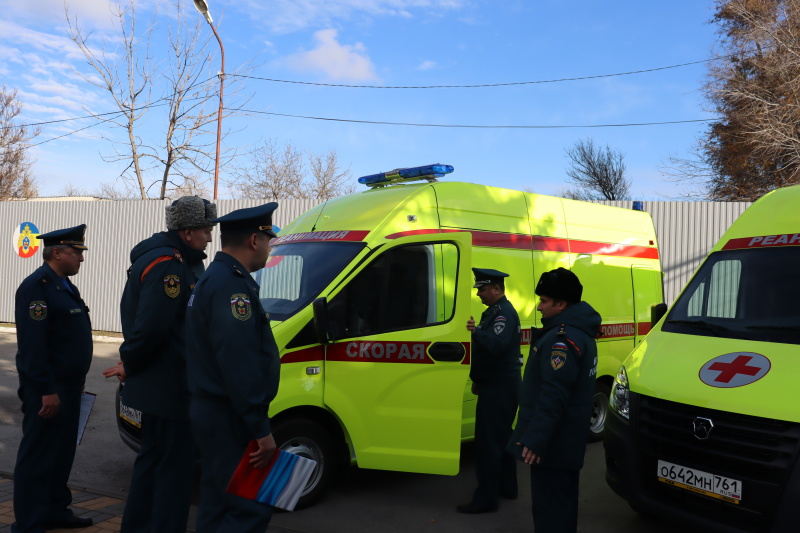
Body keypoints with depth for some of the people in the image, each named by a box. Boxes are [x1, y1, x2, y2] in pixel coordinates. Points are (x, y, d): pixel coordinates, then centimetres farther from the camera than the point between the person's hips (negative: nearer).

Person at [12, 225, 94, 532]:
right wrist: (47, 390, -23)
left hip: (68, 386, 10)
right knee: (37, 457, 1)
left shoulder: (64, 285, 14)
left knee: (62, 453, 18)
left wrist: (73, 385, 17)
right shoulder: (37, 286, -16)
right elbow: (32, 344, -22)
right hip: (48, 390, -9)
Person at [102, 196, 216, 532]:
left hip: (158, 383, 11)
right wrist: (131, 365, -12)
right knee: (175, 466, 0)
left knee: (152, 459, 21)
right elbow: (151, 326, -27)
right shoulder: (169, 264, -20)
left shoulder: (168, 259, 14)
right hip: (170, 385, -11)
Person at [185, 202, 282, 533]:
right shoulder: (232, 284, -18)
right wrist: (260, 428, -23)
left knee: (220, 506, 17)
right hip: (230, 418, -11)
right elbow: (239, 364, -25)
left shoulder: (214, 278, 16)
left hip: (213, 410, 11)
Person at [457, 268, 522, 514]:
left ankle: (485, 498, -3)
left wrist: (476, 331, -43)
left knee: (488, 441, -8)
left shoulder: (504, 313, -16)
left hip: (499, 387, -11)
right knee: (501, 437, 19)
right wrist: (478, 378, 27)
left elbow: (497, 345, -32)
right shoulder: (494, 311, 17)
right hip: (498, 384, 11)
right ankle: (507, 487, 31)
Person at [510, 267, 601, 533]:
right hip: (568, 440, 11)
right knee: (563, 502, 21)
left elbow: (554, 395, -27)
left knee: (549, 508, -4)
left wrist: (536, 438, -26)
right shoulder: (580, 331, 13)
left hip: (553, 443, -11)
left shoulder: (563, 338, -21)